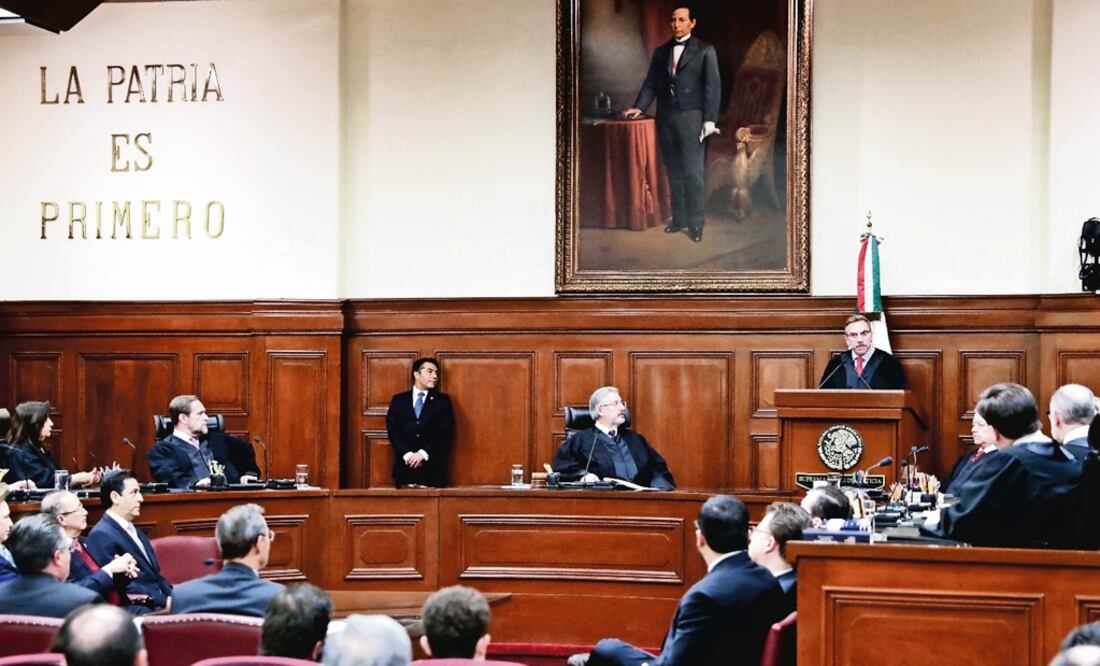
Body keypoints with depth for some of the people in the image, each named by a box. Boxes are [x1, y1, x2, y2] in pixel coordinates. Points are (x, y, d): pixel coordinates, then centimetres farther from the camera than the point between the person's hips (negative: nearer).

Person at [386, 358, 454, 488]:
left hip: (433, 468, -1)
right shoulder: (398, 400, 13)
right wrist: (407, 454, -12)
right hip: (405, 466, 1)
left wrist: (423, 453, -12)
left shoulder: (443, 400, 11)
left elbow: (446, 432, 0)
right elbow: (392, 430, 3)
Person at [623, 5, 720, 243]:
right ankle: (679, 218, 12)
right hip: (666, 117, 5)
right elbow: (651, 84, 12)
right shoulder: (661, 52, 14)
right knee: (674, 172, 7)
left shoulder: (704, 50, 2)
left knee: (693, 172, -7)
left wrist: (710, 119, -10)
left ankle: (695, 223, -3)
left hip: (691, 116, -4)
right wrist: (639, 107, -4)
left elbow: (713, 86, -2)